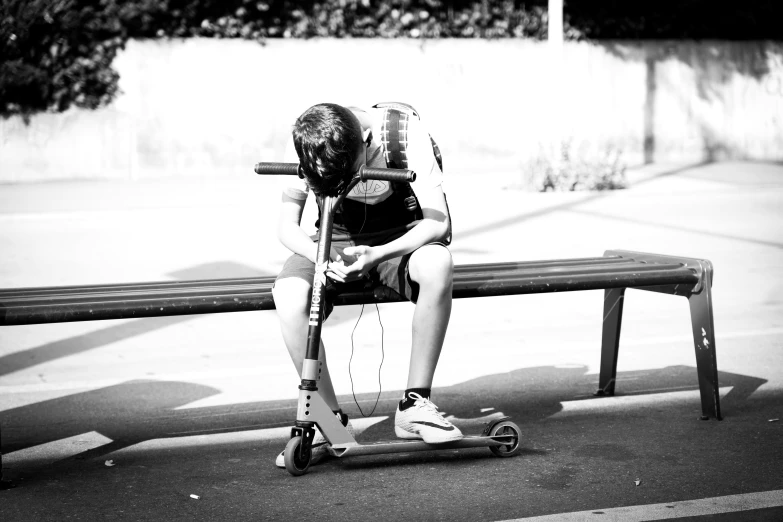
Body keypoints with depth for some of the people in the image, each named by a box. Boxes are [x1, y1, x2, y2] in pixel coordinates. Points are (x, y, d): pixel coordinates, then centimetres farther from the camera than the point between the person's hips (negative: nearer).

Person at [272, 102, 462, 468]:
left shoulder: (404, 132, -26)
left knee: (437, 266, -38)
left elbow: (437, 221, -27)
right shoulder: (304, 146, -20)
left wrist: (378, 254, -42)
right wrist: (321, 258, -35)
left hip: (398, 239, -1)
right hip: (335, 242, 2)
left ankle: (415, 404, -23)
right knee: (288, 296, -31)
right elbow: (287, 226, -14)